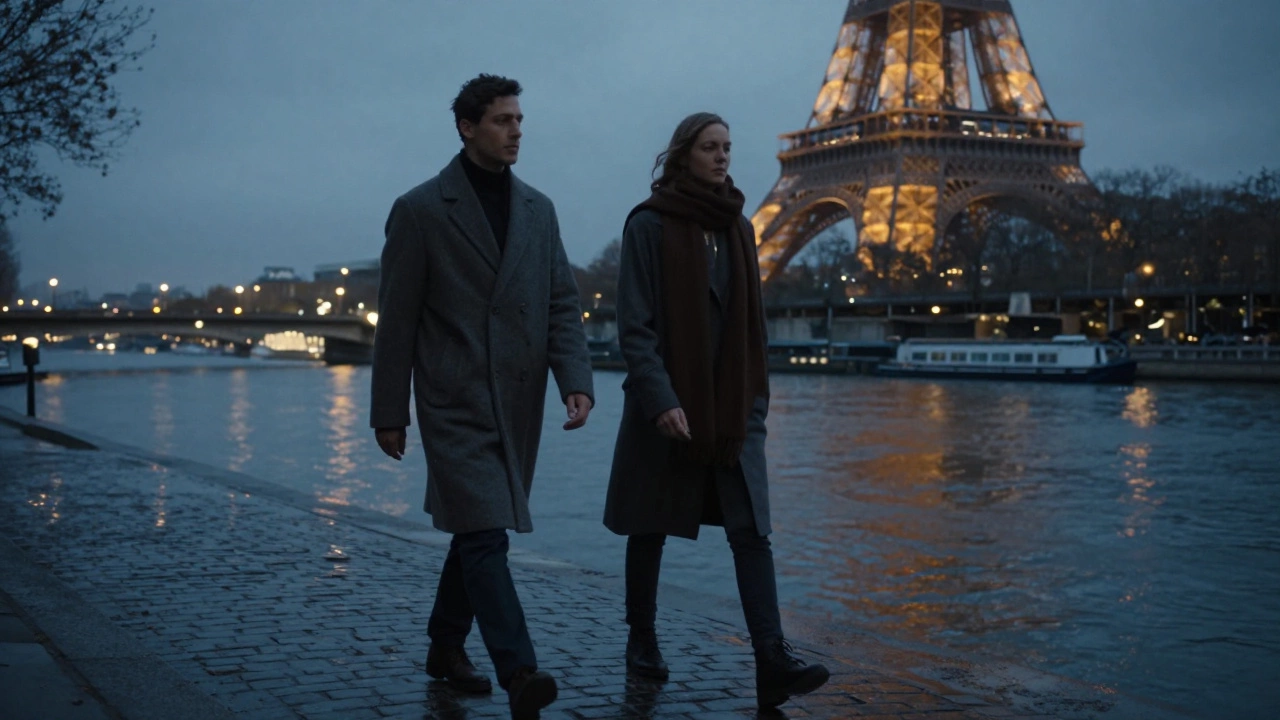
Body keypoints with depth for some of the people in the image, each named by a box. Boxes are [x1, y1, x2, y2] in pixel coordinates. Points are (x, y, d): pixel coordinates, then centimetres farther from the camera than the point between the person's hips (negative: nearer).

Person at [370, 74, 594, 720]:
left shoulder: (538, 210, 11)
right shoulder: (420, 210, -3)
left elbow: (562, 304, 8)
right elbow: (396, 320, -2)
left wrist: (576, 381, -7)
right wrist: (389, 413, -2)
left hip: (517, 406, 5)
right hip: (455, 403, -5)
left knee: (476, 529, 15)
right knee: (484, 533, -13)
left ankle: (446, 646, 32)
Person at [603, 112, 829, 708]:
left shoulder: (738, 228, 10)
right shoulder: (649, 225, -6)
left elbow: (752, 324, 14)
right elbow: (634, 327, -12)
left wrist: (757, 401, 10)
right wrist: (661, 401, -21)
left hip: (733, 407, 4)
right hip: (668, 406, -4)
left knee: (751, 530, -6)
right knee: (651, 528, 9)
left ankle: (773, 661, -12)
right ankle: (641, 639, 27)